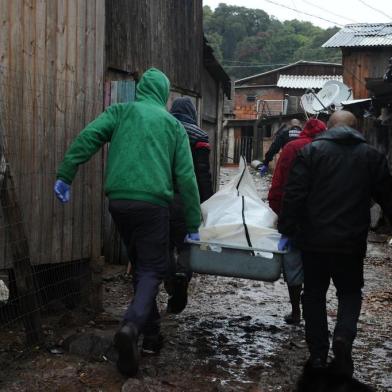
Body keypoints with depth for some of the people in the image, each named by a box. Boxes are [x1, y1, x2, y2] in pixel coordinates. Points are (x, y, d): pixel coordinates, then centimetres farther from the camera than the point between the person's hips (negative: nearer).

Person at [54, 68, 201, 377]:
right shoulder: (173, 125, 11)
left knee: (141, 264, 20)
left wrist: (65, 175, -4)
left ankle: (150, 327, 29)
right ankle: (131, 325, -22)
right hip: (152, 203, -2)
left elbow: (88, 137, -5)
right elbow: (186, 177, 7)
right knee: (152, 268, 3)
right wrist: (193, 225, 11)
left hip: (118, 200, 2)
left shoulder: (121, 111, 12)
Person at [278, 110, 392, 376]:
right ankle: (344, 335, -8)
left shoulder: (311, 151, -3)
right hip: (352, 242, 1)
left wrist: (287, 228, -3)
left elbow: (294, 194, -9)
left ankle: (318, 353, 14)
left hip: (314, 239, 0)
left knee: (314, 293, 13)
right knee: (350, 292, 17)